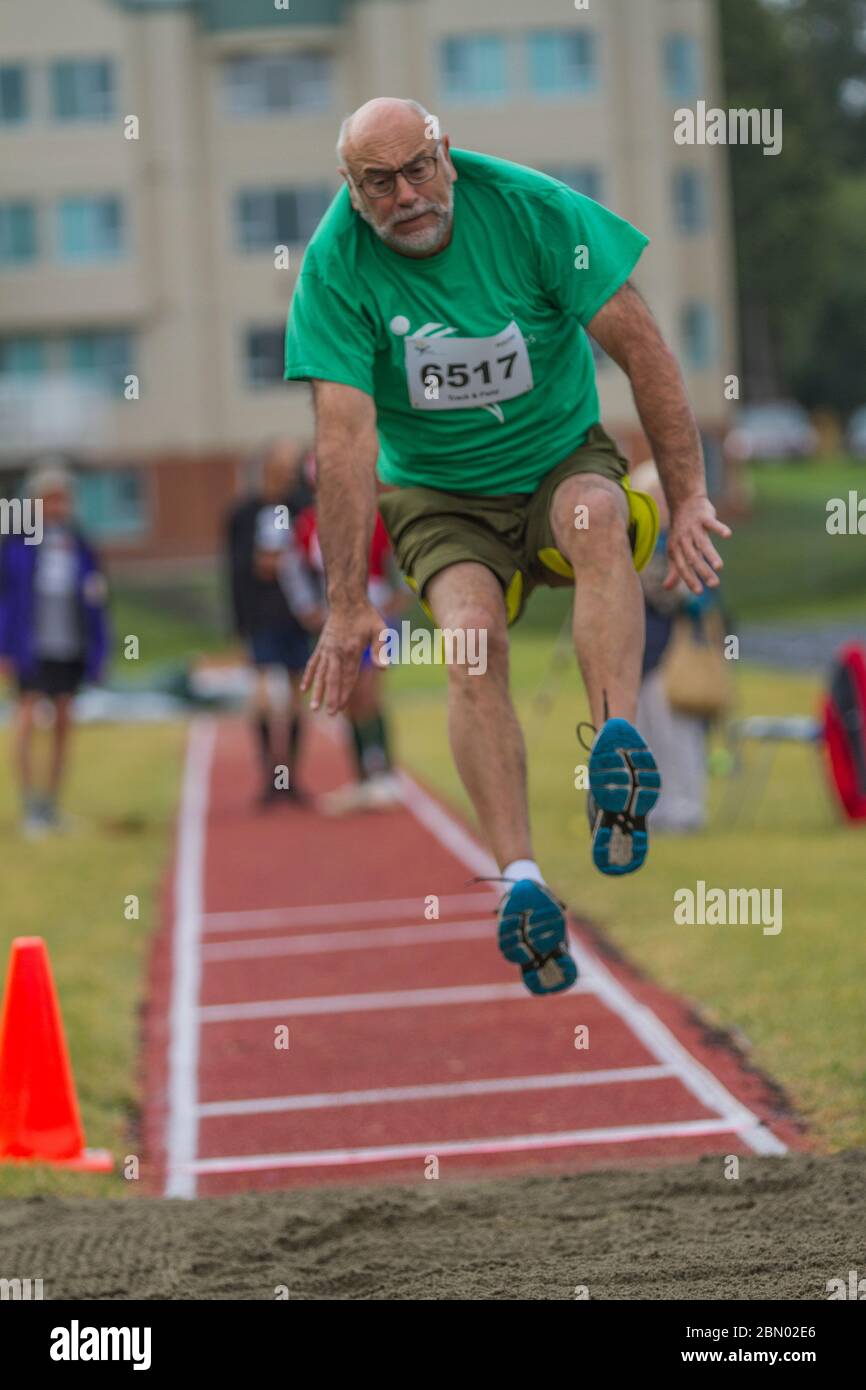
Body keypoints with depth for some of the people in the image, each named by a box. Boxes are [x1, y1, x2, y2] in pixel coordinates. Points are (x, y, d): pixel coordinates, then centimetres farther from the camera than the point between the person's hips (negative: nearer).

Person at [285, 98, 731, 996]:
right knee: (472, 634, -29)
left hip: (562, 458, 0)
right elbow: (345, 435, -21)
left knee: (598, 516, -35)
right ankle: (519, 880, -40)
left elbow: (640, 349, -11)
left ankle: (618, 749, -53)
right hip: (437, 494, 0)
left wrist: (688, 498, -16)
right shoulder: (335, 264, -15)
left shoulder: (530, 209, -15)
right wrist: (347, 605, -26)